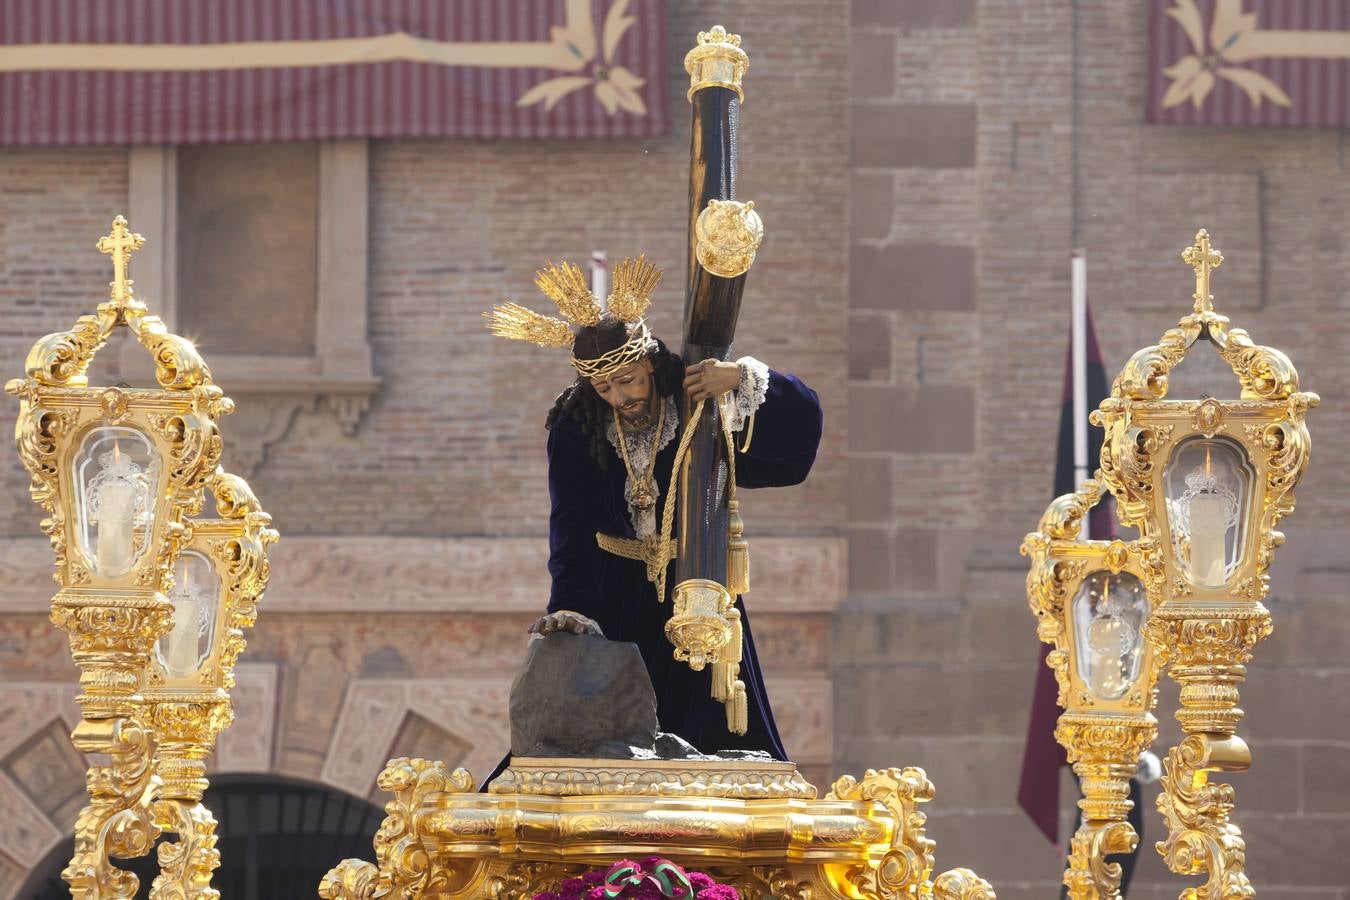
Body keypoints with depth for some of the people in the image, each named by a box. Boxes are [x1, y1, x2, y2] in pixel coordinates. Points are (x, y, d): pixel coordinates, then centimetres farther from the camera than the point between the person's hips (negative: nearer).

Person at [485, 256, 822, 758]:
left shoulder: (696, 402, -12)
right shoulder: (576, 427, -11)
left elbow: (803, 416, -14)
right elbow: (572, 528, -17)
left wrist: (743, 378, -30)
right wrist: (570, 608, -31)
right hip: (616, 598, 1)